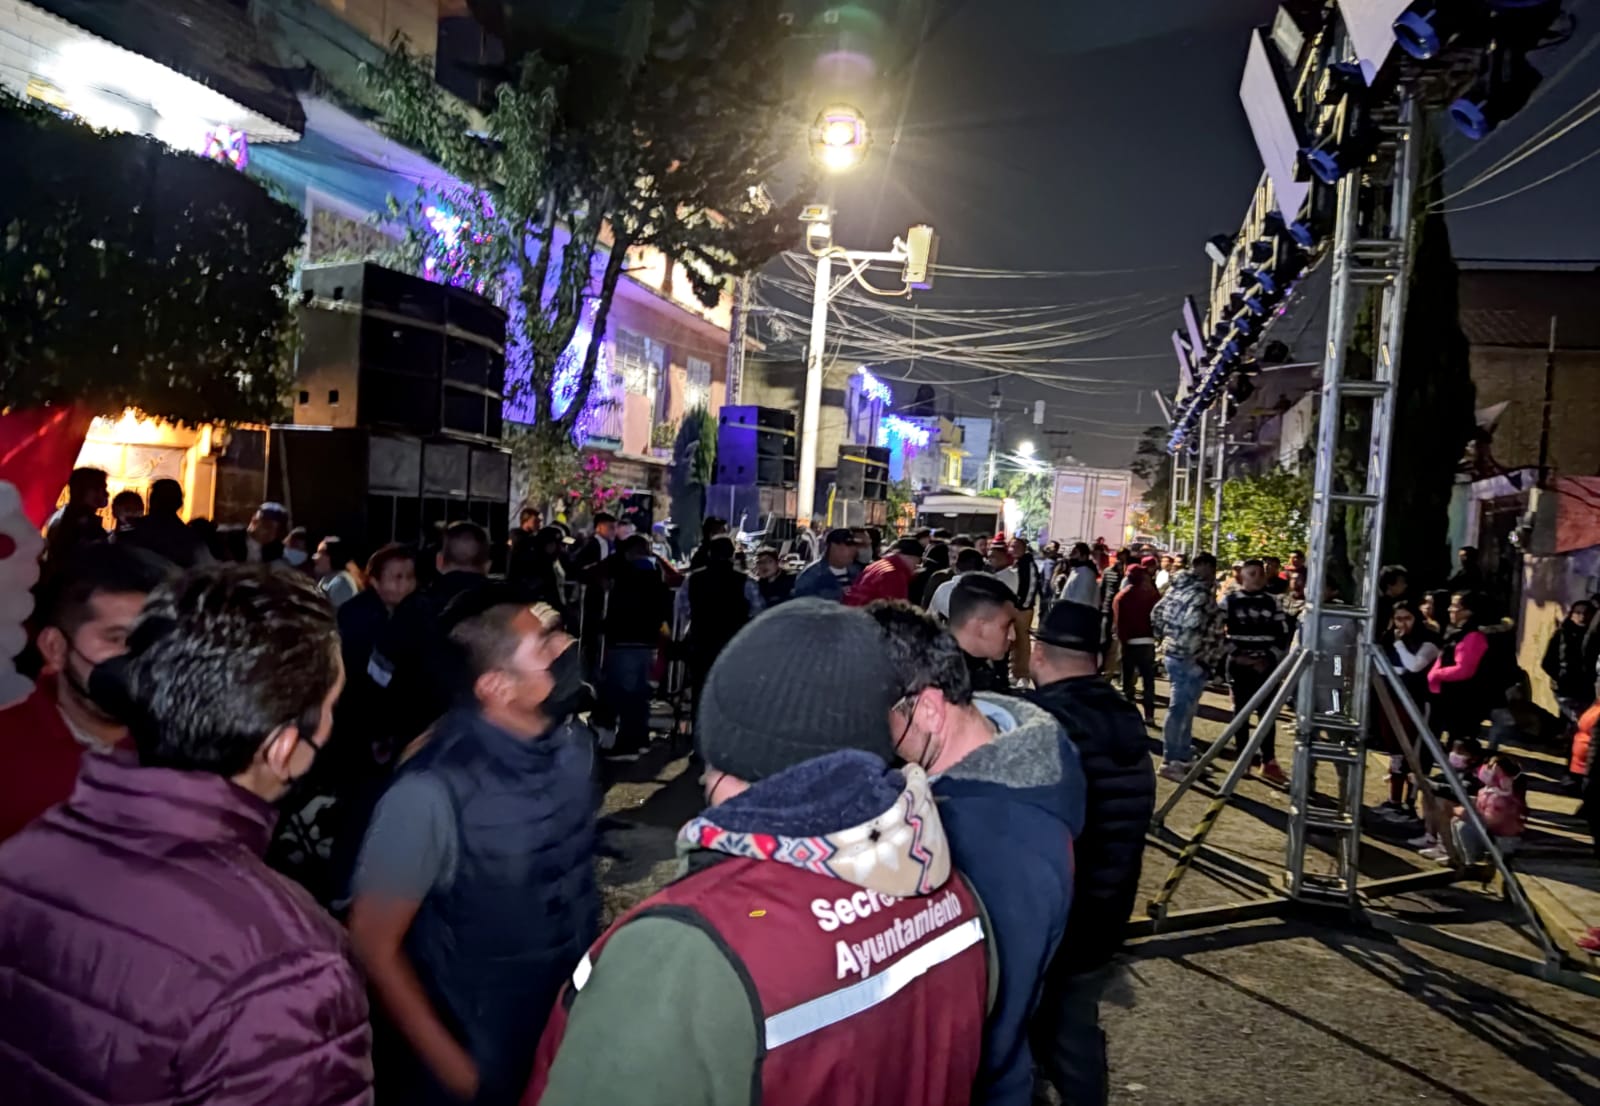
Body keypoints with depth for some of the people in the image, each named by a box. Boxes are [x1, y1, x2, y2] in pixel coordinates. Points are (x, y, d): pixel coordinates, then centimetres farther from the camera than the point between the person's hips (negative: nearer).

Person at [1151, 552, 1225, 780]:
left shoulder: (1178, 586, 10)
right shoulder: (1201, 594, -17)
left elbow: (1157, 613, 16)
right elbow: (1192, 628, -28)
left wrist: (1165, 639, 21)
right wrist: (1198, 660, -19)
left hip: (1172, 653, 10)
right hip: (1189, 660, -10)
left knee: (1186, 708, 19)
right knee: (1180, 709, -2)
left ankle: (1184, 757, 29)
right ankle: (1170, 761, 4)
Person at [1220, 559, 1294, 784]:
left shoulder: (1272, 603, 7)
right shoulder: (1230, 601, 0)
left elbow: (1284, 635, 7)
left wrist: (1271, 658, -5)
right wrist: (1235, 654, -11)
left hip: (1266, 666, 2)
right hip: (1239, 664, -2)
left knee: (1268, 713, 1)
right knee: (1241, 711, 6)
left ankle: (1269, 762, 8)